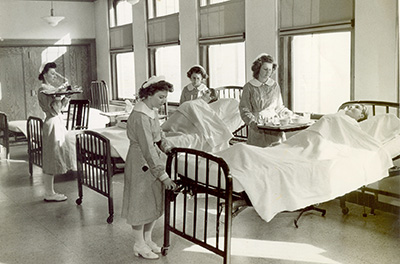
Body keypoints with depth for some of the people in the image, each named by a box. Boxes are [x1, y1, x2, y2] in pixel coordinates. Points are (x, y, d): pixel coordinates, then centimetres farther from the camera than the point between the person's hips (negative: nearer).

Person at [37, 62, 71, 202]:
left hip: (57, 122, 10)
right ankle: (49, 194, 2)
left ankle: (49, 191, 20)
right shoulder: (43, 90, -12)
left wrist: (66, 97, 2)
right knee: (52, 158, -5)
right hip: (52, 124, -10)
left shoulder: (51, 88, 15)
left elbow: (60, 106, 14)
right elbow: (53, 109, -19)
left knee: (52, 160, 12)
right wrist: (60, 96, -21)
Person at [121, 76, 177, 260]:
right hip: (141, 164, -9)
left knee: (155, 202, 17)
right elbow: (148, 149, -28)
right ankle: (139, 245, 21)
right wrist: (163, 175, -27)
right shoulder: (140, 117, -26)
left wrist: (167, 147, -4)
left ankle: (147, 240, 33)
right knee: (140, 204, 5)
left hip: (153, 161, 9)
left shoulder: (152, 110, 3)